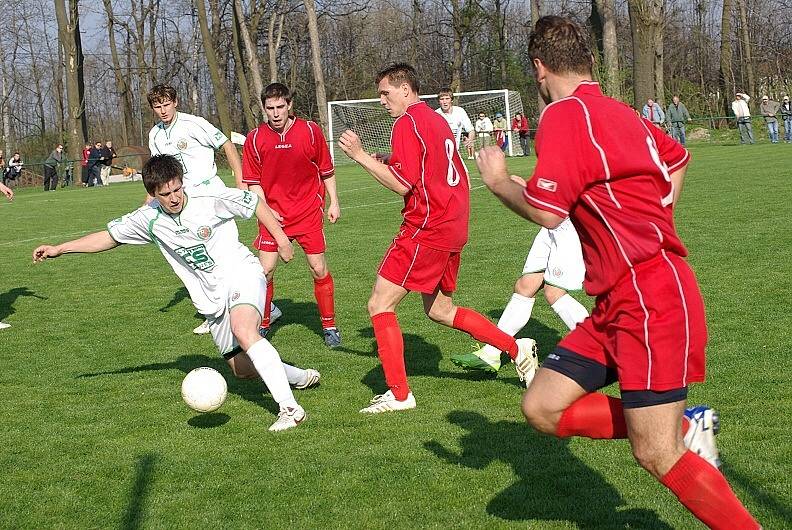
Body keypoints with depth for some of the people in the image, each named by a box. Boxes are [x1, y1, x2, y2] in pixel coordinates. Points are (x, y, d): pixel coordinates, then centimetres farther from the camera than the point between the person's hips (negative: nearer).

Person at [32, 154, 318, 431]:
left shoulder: (209, 198, -14)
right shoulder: (149, 219, -1)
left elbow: (255, 203, -2)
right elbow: (109, 236, 11)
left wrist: (281, 239, -2)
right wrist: (59, 249, 10)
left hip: (241, 275, -6)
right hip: (212, 300, 6)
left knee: (243, 331, -36)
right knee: (242, 369, 7)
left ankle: (289, 407, -37)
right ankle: (300, 376, 35)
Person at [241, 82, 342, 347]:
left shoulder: (311, 131, -5)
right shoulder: (255, 138, -5)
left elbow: (327, 170, 6)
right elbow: (253, 181, 2)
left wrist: (333, 202, 4)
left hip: (308, 211, 0)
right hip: (273, 213, 1)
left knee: (319, 269, -2)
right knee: (265, 270, -5)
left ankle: (329, 326, 13)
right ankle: (262, 325, 14)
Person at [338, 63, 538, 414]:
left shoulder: (407, 123, -12)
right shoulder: (437, 120, 17)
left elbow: (402, 184, -18)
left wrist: (360, 155, -14)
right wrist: (391, 163, 17)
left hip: (427, 228, -10)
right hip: (454, 226, 10)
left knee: (380, 305, -4)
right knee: (438, 310, 21)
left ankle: (399, 395, -3)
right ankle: (517, 348, 20)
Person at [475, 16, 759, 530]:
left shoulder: (565, 115, -13)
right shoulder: (619, 112, 15)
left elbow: (546, 211, -20)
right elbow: (677, 158, 32)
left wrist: (498, 180, -1)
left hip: (652, 299, -9)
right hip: (620, 301, 9)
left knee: (657, 457, -8)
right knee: (543, 407, 5)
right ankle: (684, 428, 10)